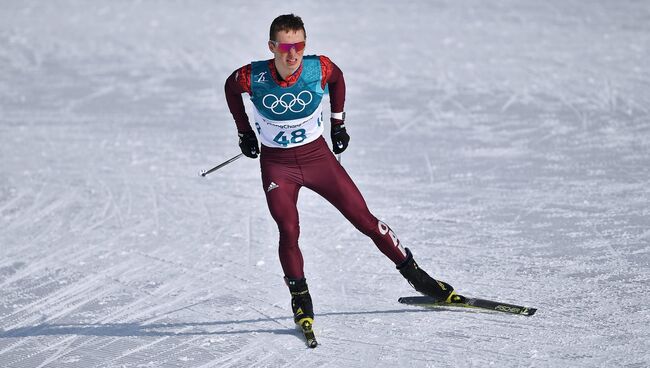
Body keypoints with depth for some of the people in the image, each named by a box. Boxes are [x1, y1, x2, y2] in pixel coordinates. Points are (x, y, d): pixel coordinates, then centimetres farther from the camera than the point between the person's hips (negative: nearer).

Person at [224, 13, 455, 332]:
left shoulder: (319, 68, -18)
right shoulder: (252, 77, -21)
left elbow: (337, 78, 7)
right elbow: (230, 87, 4)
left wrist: (338, 122, 9)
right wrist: (245, 132, 7)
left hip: (317, 154, 1)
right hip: (276, 164, -1)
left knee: (364, 219, 0)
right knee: (289, 230, -20)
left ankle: (414, 274, 15)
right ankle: (300, 298, 1)